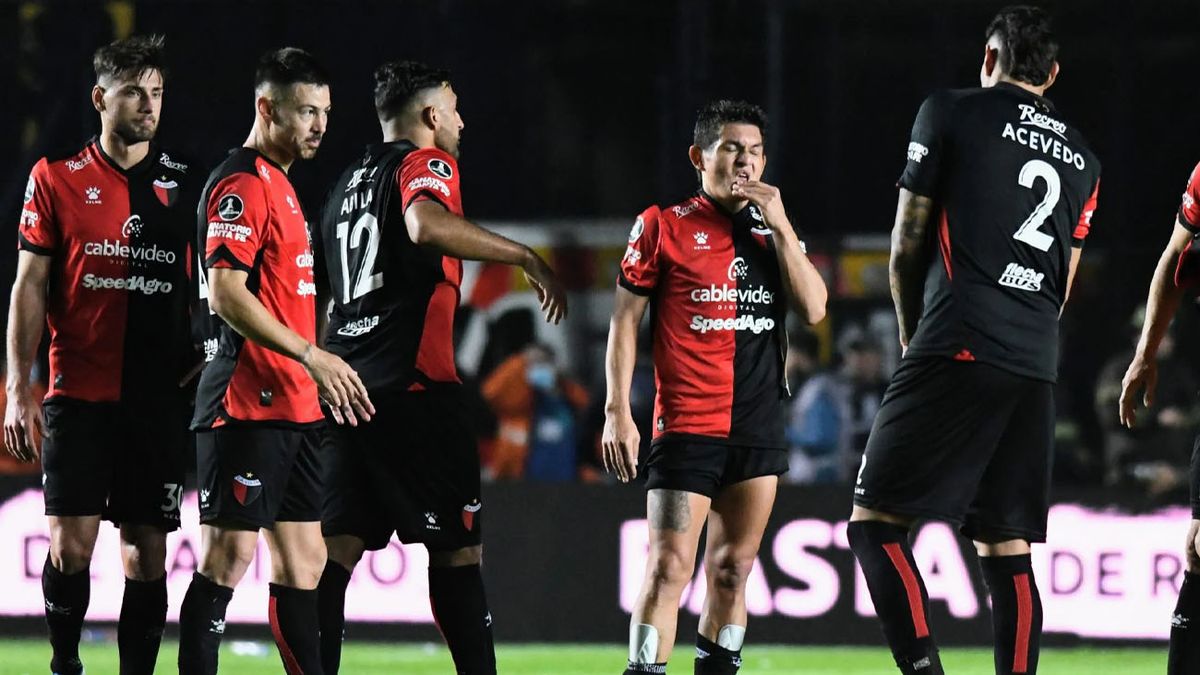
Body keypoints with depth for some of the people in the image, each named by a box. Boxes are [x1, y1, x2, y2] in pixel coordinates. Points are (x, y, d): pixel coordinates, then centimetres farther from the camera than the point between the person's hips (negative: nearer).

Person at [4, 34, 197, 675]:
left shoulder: (182, 182, 8)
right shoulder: (56, 178, 4)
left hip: (159, 399, 2)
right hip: (78, 394, -2)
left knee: (147, 554, 2)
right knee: (71, 544, -8)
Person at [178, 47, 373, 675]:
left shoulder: (279, 184, 20)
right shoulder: (243, 184, -11)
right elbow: (226, 293, -20)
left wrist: (321, 374, 21)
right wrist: (311, 356, -21)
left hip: (293, 406, 10)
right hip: (248, 405, -10)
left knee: (302, 562, 9)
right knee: (229, 553, -11)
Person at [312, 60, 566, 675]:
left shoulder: (347, 183, 22)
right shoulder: (425, 163, -3)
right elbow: (425, 225, -27)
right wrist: (527, 257, -22)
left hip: (345, 388, 7)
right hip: (414, 387, -7)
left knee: (338, 547, 3)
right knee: (457, 545, -1)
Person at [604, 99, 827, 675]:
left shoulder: (775, 232, 13)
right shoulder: (664, 226, 1)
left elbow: (814, 308, 1)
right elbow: (625, 320, 1)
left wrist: (779, 226, -6)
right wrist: (617, 410, -6)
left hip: (760, 426, 5)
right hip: (686, 425, -5)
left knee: (733, 568, 8)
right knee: (669, 566, -14)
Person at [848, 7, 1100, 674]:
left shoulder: (951, 113, 4)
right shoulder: (1082, 158, 20)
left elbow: (908, 245, 7)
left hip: (957, 352, -6)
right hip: (1037, 369, 6)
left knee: (876, 519, -6)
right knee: (1006, 547, 7)